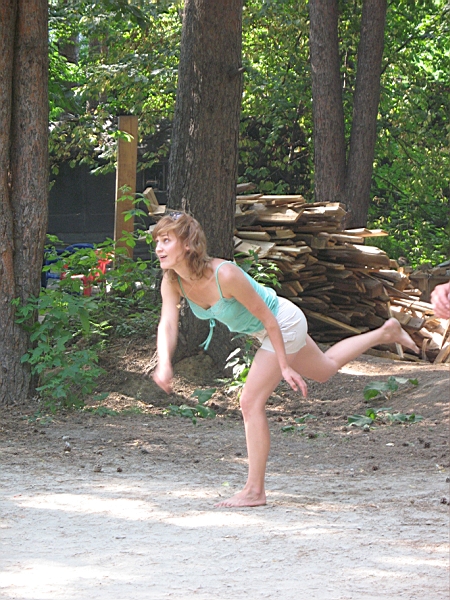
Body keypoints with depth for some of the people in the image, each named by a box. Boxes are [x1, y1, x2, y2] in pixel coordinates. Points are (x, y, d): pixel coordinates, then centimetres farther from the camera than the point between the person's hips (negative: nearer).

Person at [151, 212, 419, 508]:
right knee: (325, 369, 30)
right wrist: (164, 364, -44)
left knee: (251, 402, -13)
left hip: (284, 323, -8)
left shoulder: (225, 275, -36)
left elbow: (267, 318, -27)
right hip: (264, 329, 8)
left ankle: (255, 491, -5)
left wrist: (285, 366, -23)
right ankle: (384, 333, 50)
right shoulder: (172, 281, -17)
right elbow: (167, 323, -24)